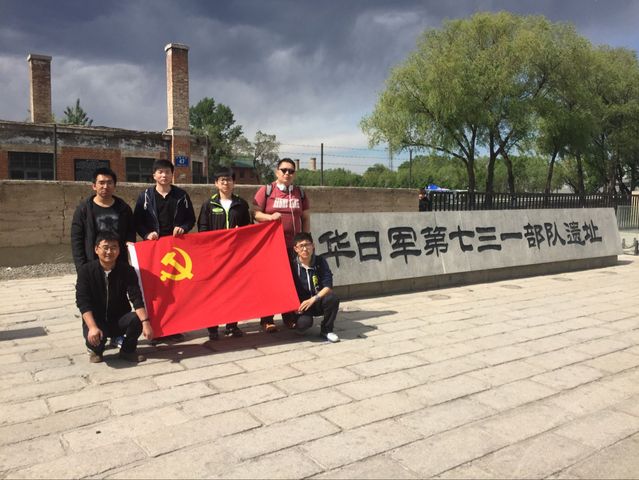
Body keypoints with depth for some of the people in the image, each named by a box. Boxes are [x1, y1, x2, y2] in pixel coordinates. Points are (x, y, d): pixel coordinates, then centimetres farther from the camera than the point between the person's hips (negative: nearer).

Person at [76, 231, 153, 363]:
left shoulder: (127, 270, -8)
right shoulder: (86, 271, -10)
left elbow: (136, 298, -17)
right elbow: (83, 302, -18)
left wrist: (146, 322, -33)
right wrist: (93, 327, -33)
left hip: (120, 320, 1)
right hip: (96, 320, -1)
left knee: (137, 319, -30)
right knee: (93, 337, -34)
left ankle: (128, 351, 1)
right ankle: (96, 350, 8)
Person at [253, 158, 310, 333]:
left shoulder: (300, 193, 12)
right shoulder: (266, 190, 1)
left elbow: (306, 218, 15)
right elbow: (255, 214, -2)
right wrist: (270, 217, -20)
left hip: (293, 245, 3)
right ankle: (267, 320, 8)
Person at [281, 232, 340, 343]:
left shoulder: (320, 262, -4)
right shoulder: (292, 265, -8)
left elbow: (328, 287, -11)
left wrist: (313, 299, -25)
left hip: (317, 302, 2)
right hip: (300, 305, -2)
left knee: (332, 298, -30)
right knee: (304, 322, -33)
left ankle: (326, 330, -4)